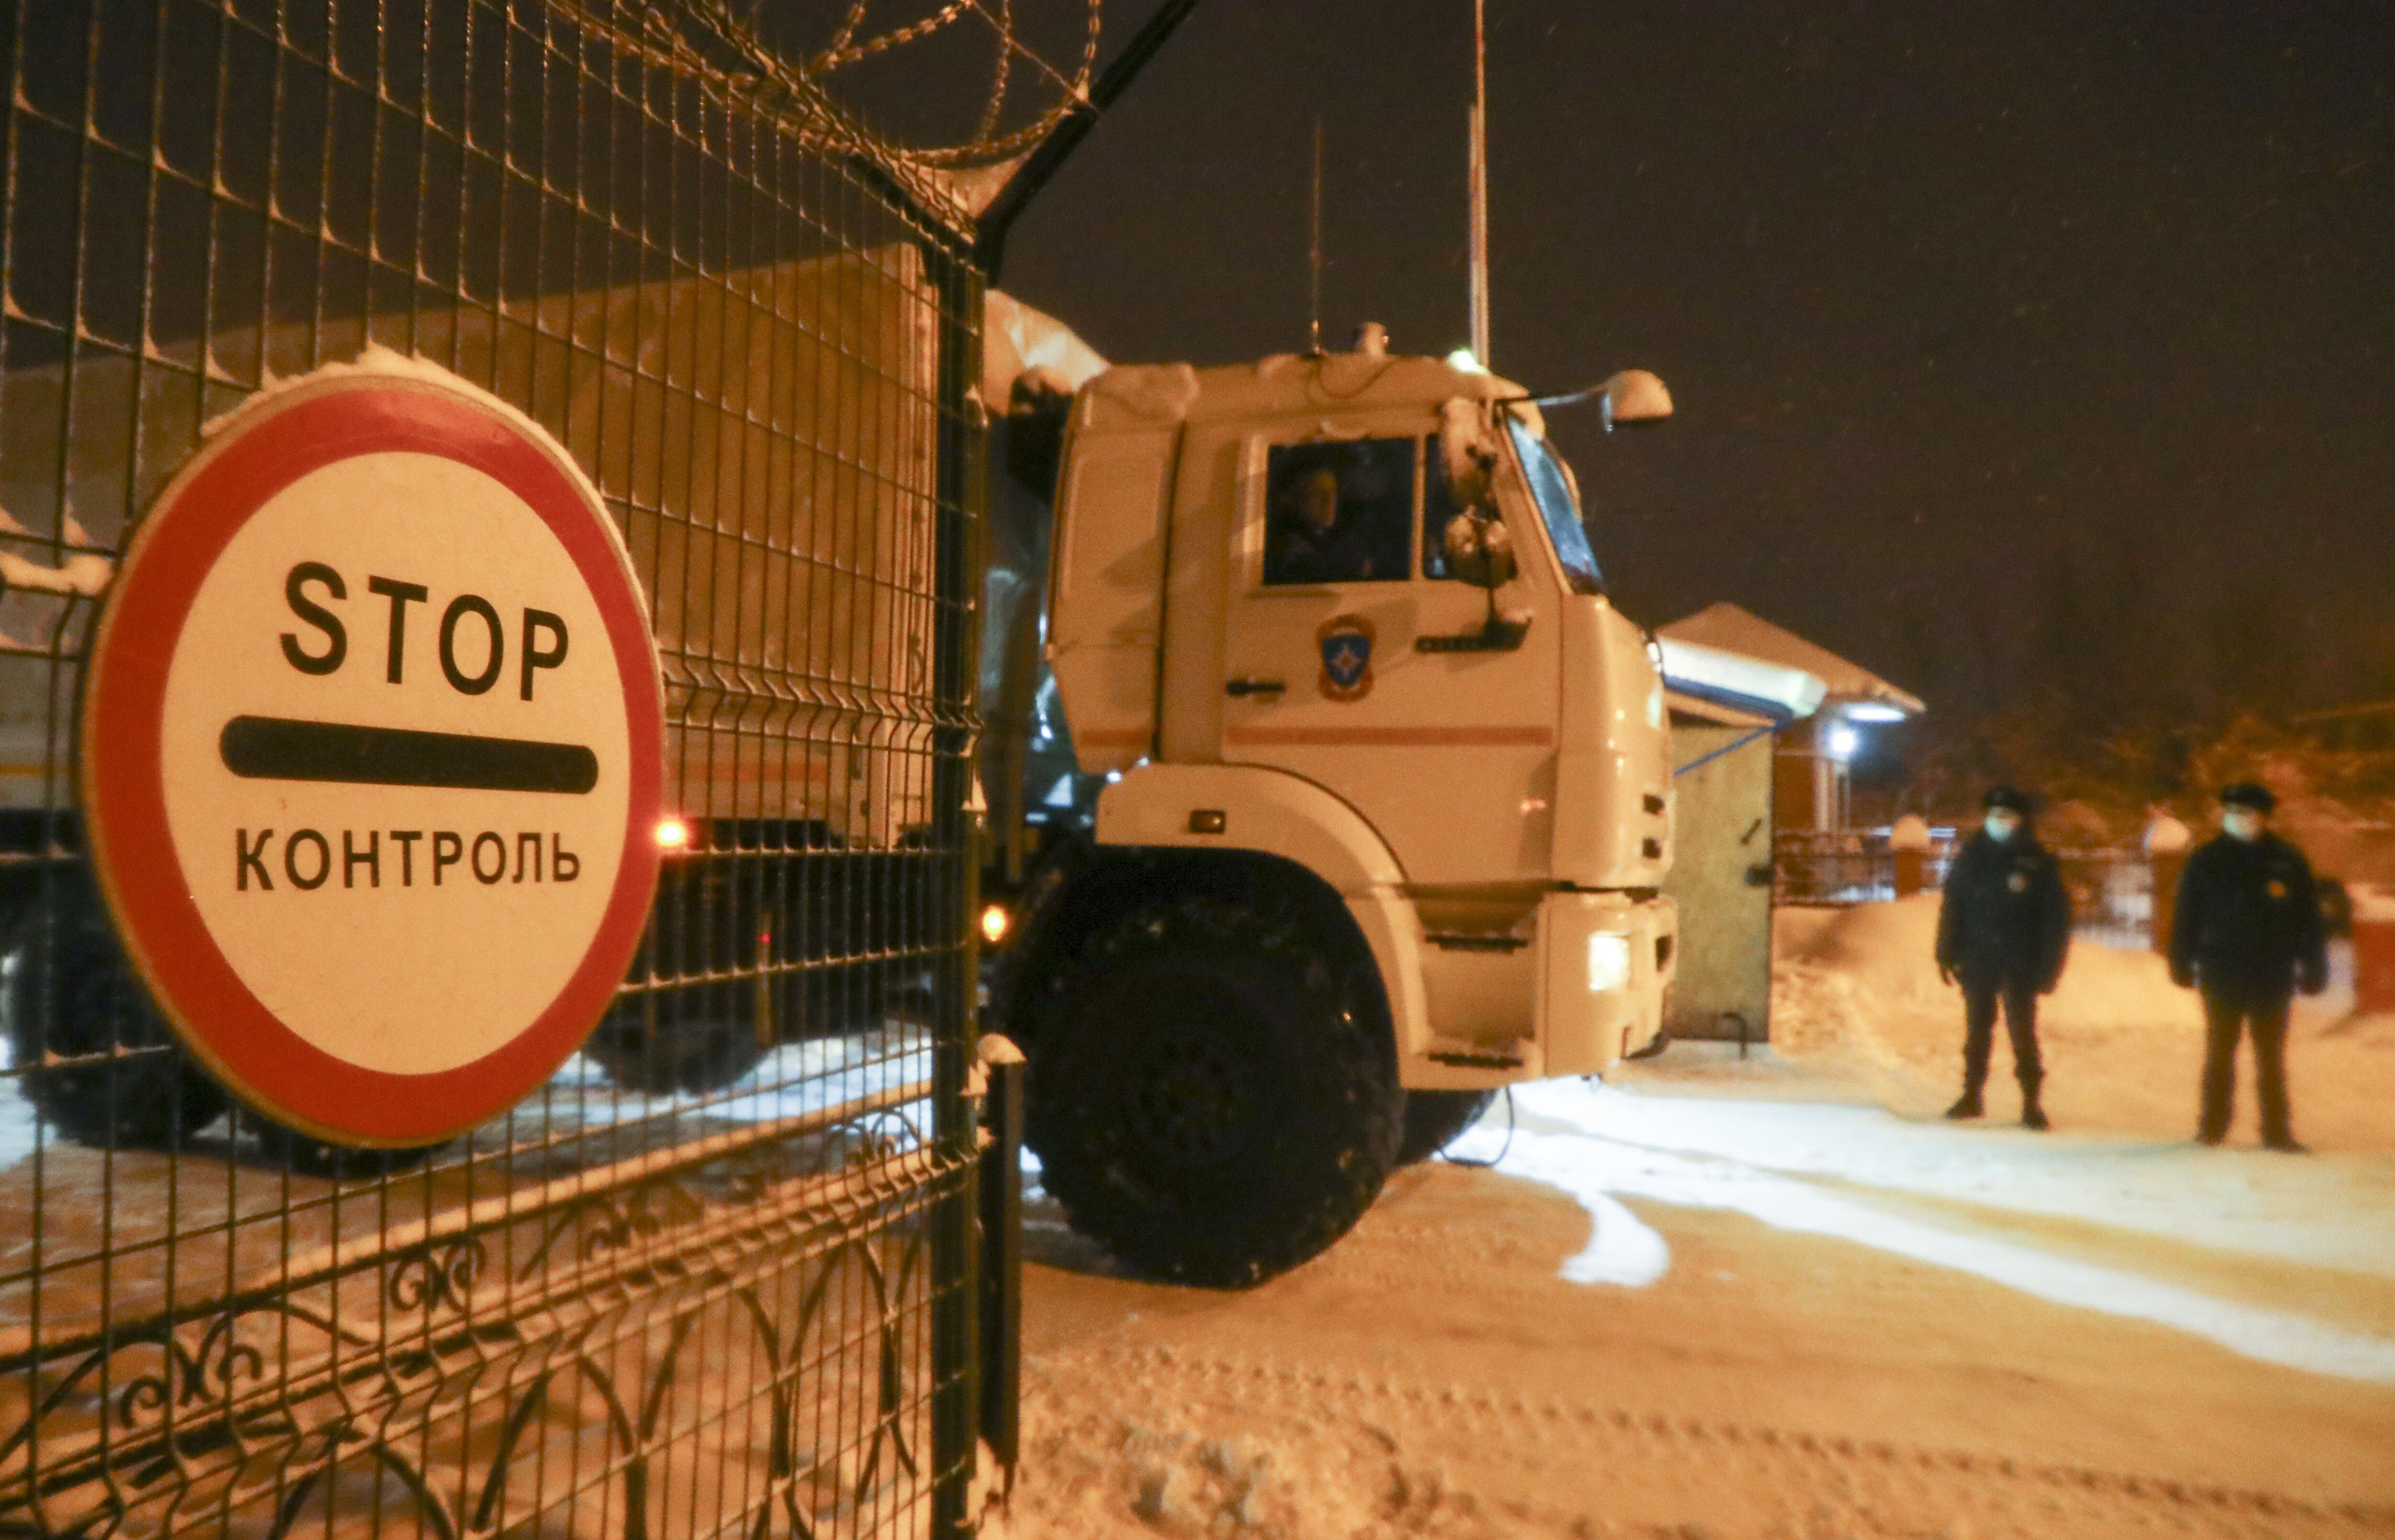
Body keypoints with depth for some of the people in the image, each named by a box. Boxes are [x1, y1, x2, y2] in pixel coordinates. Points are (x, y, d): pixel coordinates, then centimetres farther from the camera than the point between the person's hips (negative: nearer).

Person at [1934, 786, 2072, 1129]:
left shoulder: (2039, 862, -1)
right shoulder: (1970, 858, 6)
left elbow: (2056, 917, -1)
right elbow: (1951, 907, 8)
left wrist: (2049, 966, -6)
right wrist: (1947, 955, 3)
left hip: (2020, 965, -3)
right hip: (1978, 960, 3)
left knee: (2023, 1033, -3)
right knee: (1977, 1030, 11)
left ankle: (2031, 1104, 6)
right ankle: (1972, 1096, 20)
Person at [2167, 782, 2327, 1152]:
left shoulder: (2288, 862, 0)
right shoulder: (2205, 862, -1)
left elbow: (2308, 921, 4)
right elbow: (2186, 917, 3)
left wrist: (2314, 969, 2)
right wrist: (2183, 965, 2)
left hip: (2272, 978, 0)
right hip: (2221, 977, 0)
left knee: (2271, 1057, 8)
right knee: (2220, 1053, 9)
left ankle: (2276, 1129, 14)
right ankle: (2213, 1125, 16)